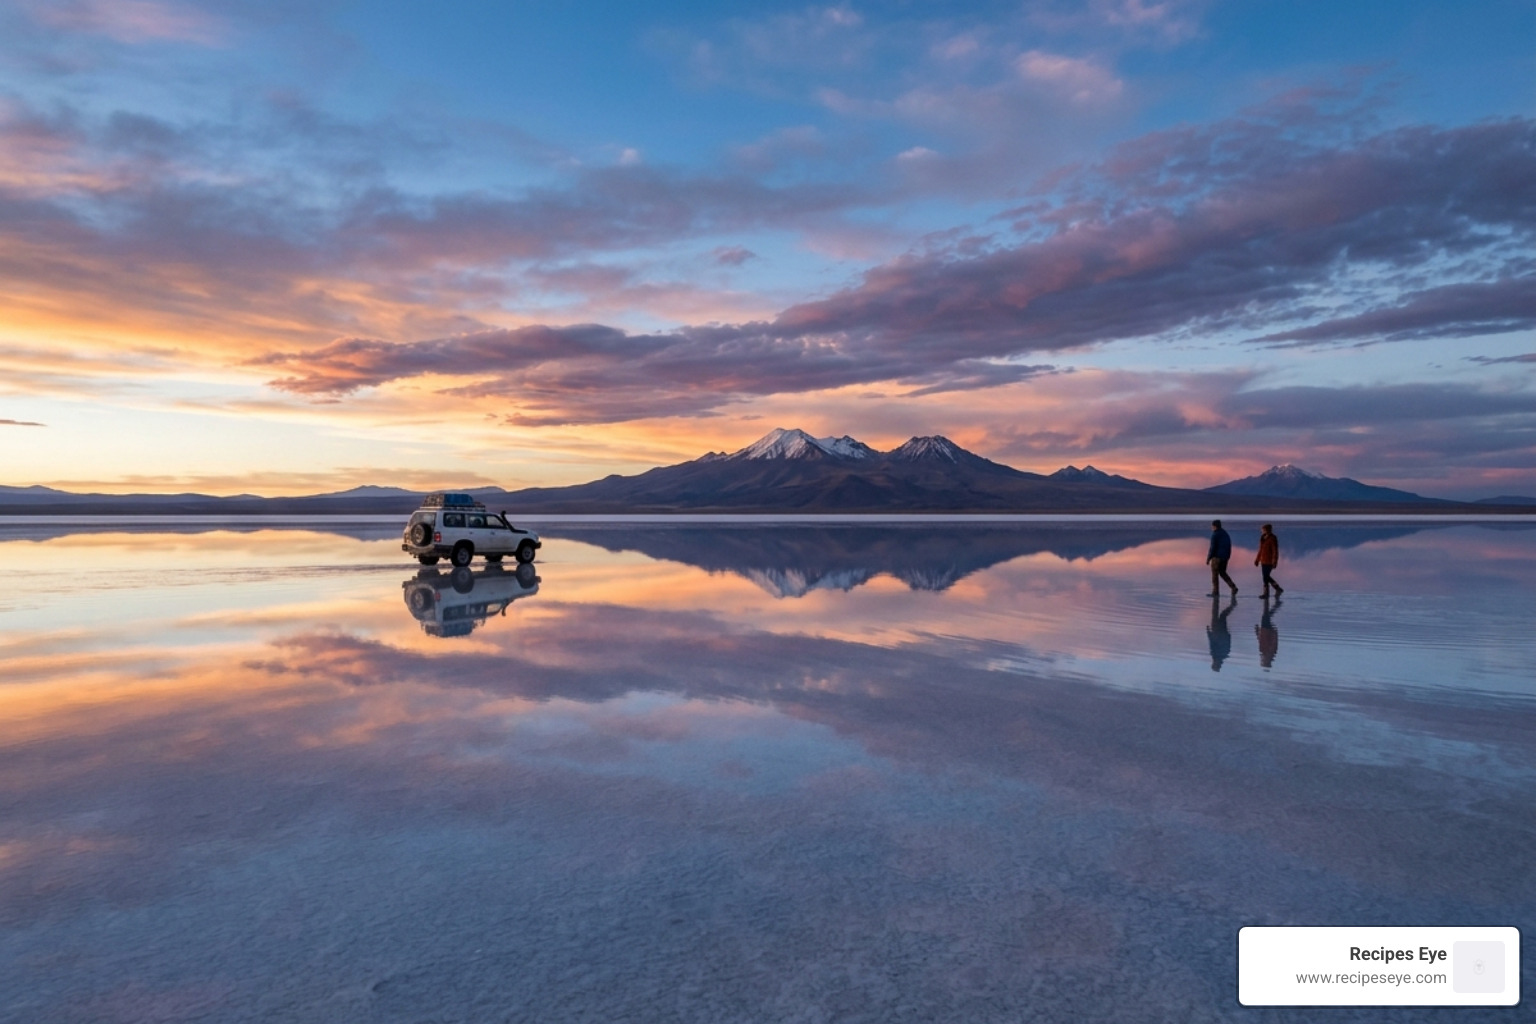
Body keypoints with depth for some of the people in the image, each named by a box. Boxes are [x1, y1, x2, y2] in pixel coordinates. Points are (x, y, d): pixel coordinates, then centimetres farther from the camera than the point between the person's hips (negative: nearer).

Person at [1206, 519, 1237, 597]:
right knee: (1222, 573, 18)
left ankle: (1215, 592, 4)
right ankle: (1233, 587, 5)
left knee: (1215, 574, 1)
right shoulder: (1226, 534, 12)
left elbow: (1212, 548, -17)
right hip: (1225, 557, 8)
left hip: (1217, 557, -8)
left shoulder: (1215, 535, -13)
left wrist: (1208, 558, -10)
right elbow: (1229, 546, 15)